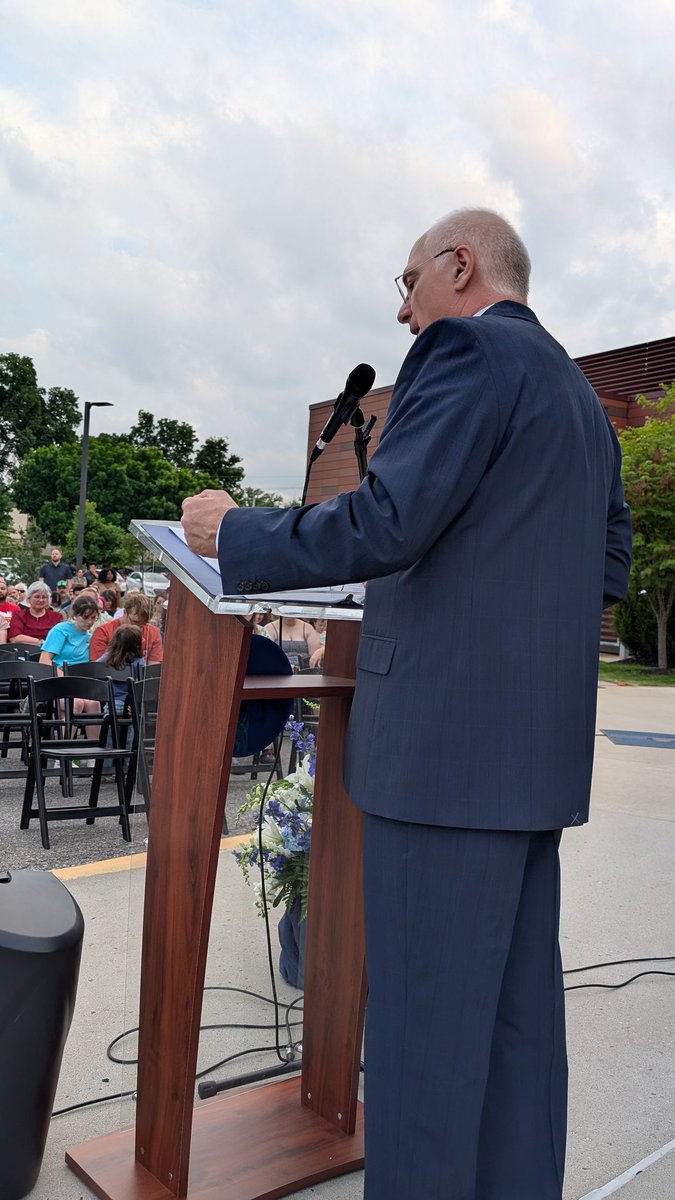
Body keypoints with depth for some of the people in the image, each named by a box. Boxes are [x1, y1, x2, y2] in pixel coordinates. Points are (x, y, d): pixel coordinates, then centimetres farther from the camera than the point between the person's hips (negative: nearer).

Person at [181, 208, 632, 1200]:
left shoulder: (469, 348, -7)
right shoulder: (583, 396, 20)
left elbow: (386, 522, -18)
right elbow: (610, 567, 21)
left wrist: (235, 533, -5)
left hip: (447, 735, -9)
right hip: (541, 742, 10)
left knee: (424, 1015, 2)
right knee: (520, 1003, 17)